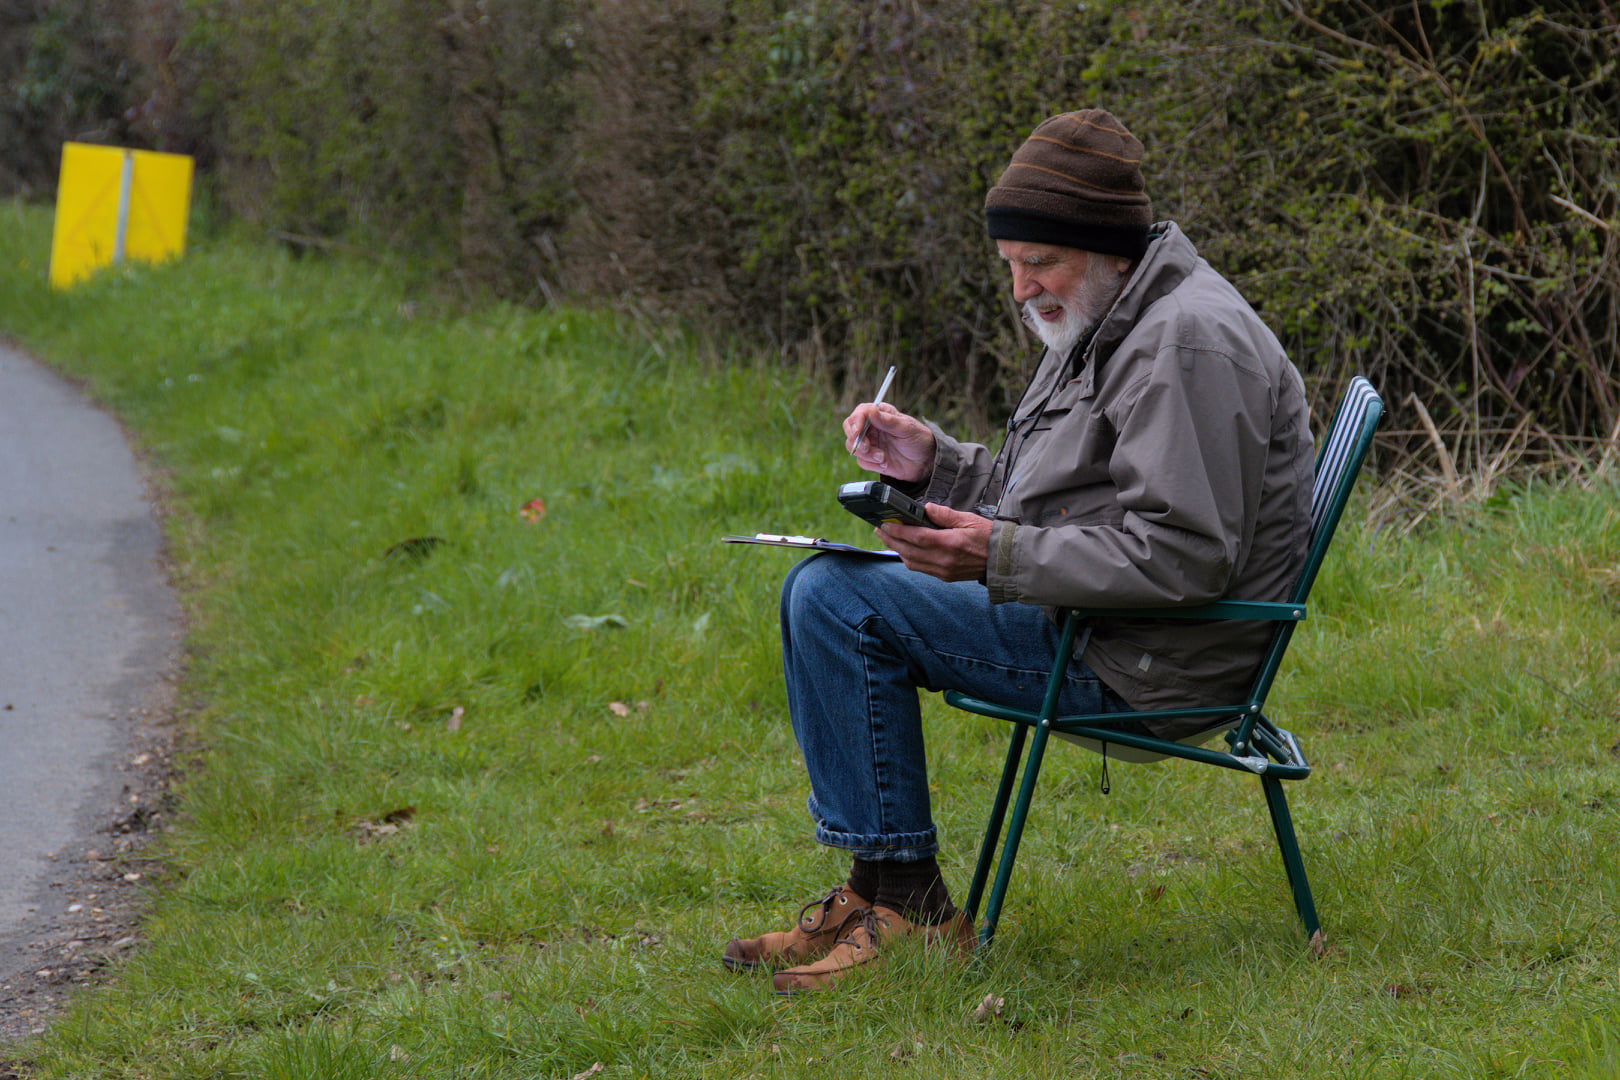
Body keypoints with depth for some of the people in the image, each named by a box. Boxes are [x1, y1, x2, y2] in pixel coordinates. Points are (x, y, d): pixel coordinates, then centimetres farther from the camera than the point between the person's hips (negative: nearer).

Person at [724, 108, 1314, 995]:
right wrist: (932, 462, 7)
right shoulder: (1106, 322, 16)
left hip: (1143, 661, -11)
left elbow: (1182, 555, -25)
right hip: (1086, 622, 11)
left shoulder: (1187, 342, -19)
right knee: (824, 586, 13)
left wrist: (1003, 558, -26)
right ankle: (878, 888, 10)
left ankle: (902, 900, -10)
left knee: (842, 602, -17)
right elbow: (1043, 493, 24)